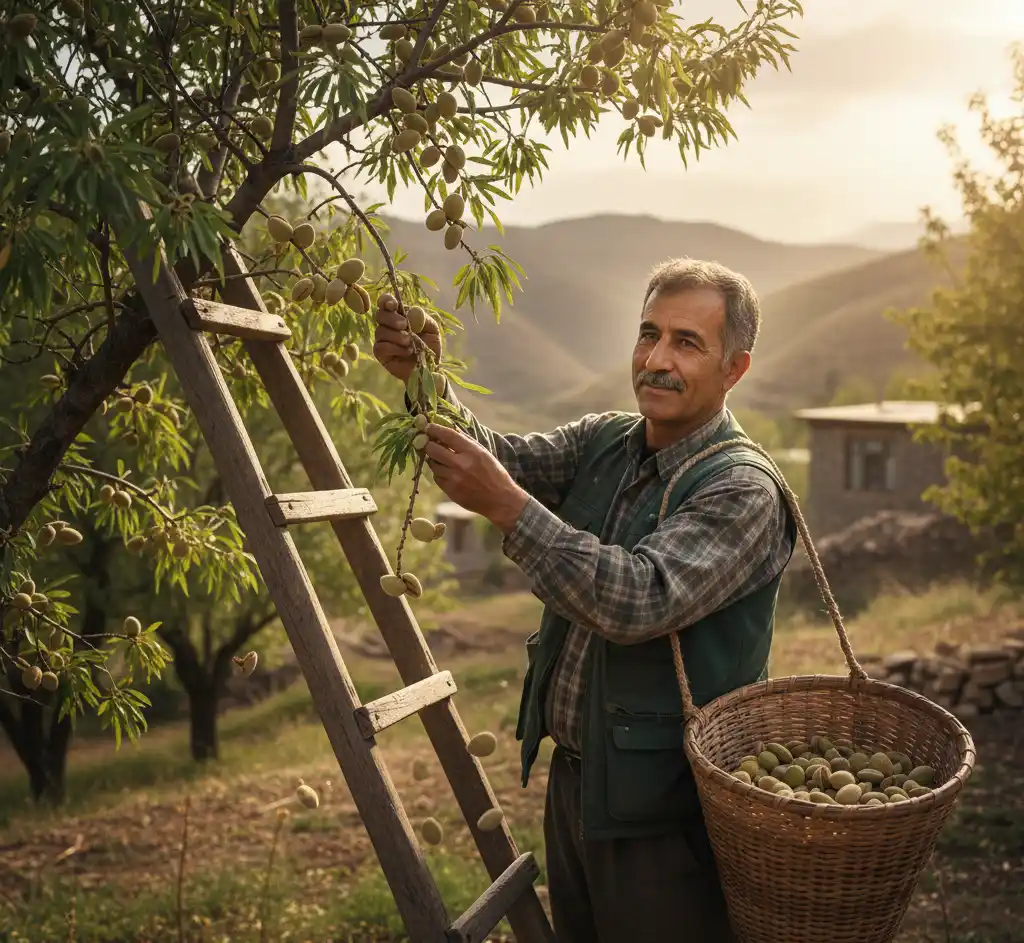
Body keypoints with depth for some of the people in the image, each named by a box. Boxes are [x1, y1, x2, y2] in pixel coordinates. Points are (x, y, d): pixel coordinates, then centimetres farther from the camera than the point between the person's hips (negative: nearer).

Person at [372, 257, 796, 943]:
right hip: (573, 779, 7)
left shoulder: (743, 490, -19)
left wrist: (507, 506, -36)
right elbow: (504, 458, -9)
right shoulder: (602, 441, 5)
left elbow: (640, 600, -32)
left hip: (663, 810, -7)